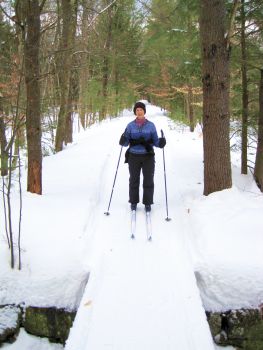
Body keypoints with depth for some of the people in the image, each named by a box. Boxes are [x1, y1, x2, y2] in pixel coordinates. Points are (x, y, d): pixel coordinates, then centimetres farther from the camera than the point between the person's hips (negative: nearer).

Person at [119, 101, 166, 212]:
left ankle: (147, 203, 13)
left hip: (148, 156, 0)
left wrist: (161, 142, -17)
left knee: (148, 180, 1)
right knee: (134, 180, 6)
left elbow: (155, 141, 5)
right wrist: (123, 141, -19)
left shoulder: (151, 125, 2)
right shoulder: (130, 125, 3)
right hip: (134, 156, 0)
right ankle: (133, 202, 20)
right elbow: (126, 142, 4)